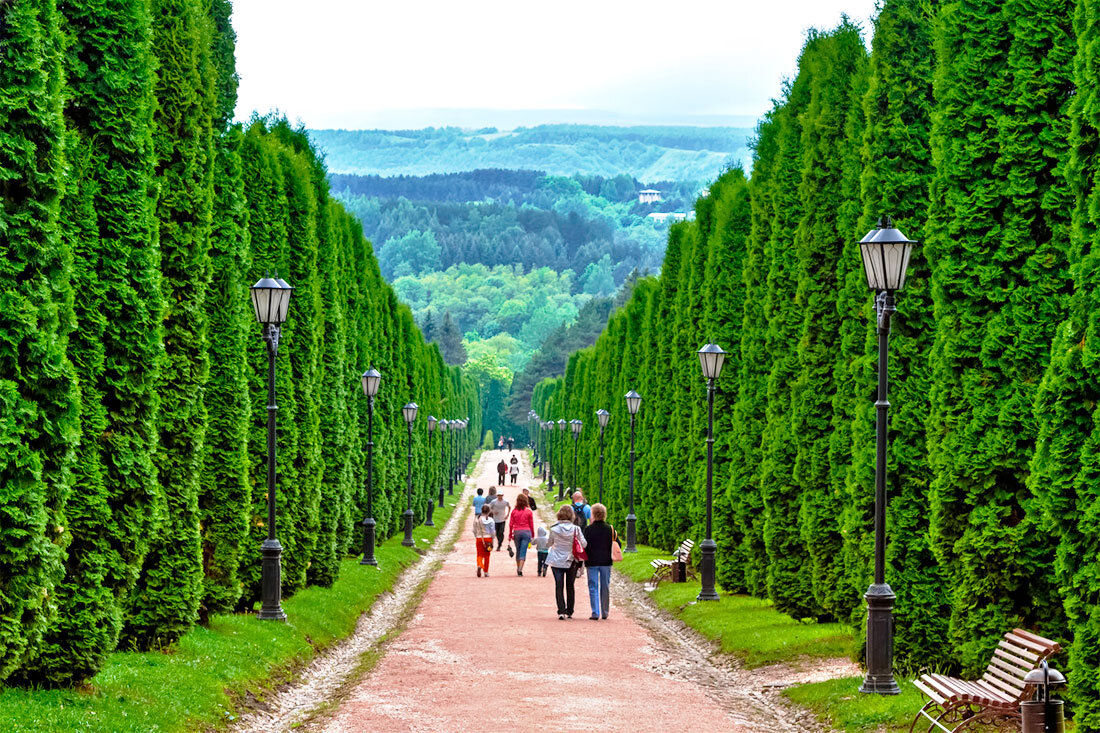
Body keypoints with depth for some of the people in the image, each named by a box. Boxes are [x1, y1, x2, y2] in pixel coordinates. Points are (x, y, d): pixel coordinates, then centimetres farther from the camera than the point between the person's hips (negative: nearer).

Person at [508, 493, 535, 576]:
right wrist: (532, 535, 13)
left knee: (518, 551, 16)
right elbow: (531, 525, 1)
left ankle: (518, 569, 24)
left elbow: (511, 524, 3)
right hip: (526, 532, -2)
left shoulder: (514, 511, -1)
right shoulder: (528, 512, -3)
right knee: (523, 552, -3)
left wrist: (510, 535, 12)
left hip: (516, 532, 2)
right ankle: (520, 570, -14)